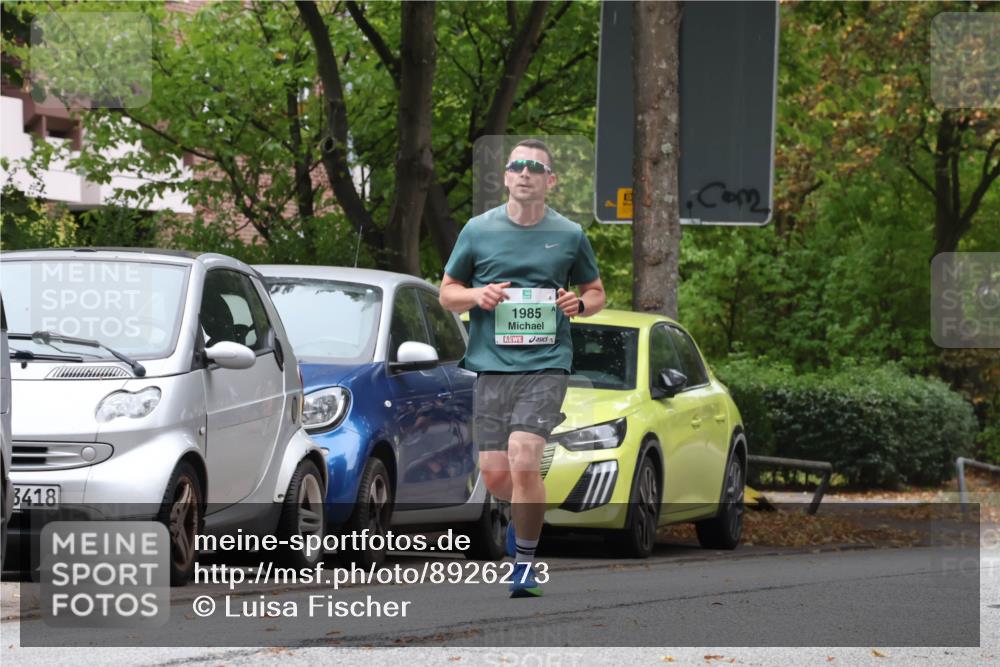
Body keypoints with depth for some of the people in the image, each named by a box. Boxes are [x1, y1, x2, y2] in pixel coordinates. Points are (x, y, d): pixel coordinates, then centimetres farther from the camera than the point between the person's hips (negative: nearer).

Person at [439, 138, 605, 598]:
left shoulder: (569, 236, 6)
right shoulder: (478, 231, 7)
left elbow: (596, 292, 19)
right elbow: (447, 292, 15)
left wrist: (579, 304, -4)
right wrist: (476, 295, -6)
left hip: (546, 365, -2)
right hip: (491, 365, 2)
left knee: (523, 459, -19)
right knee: (494, 475, 0)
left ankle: (525, 562, -3)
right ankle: (525, 510, 36)